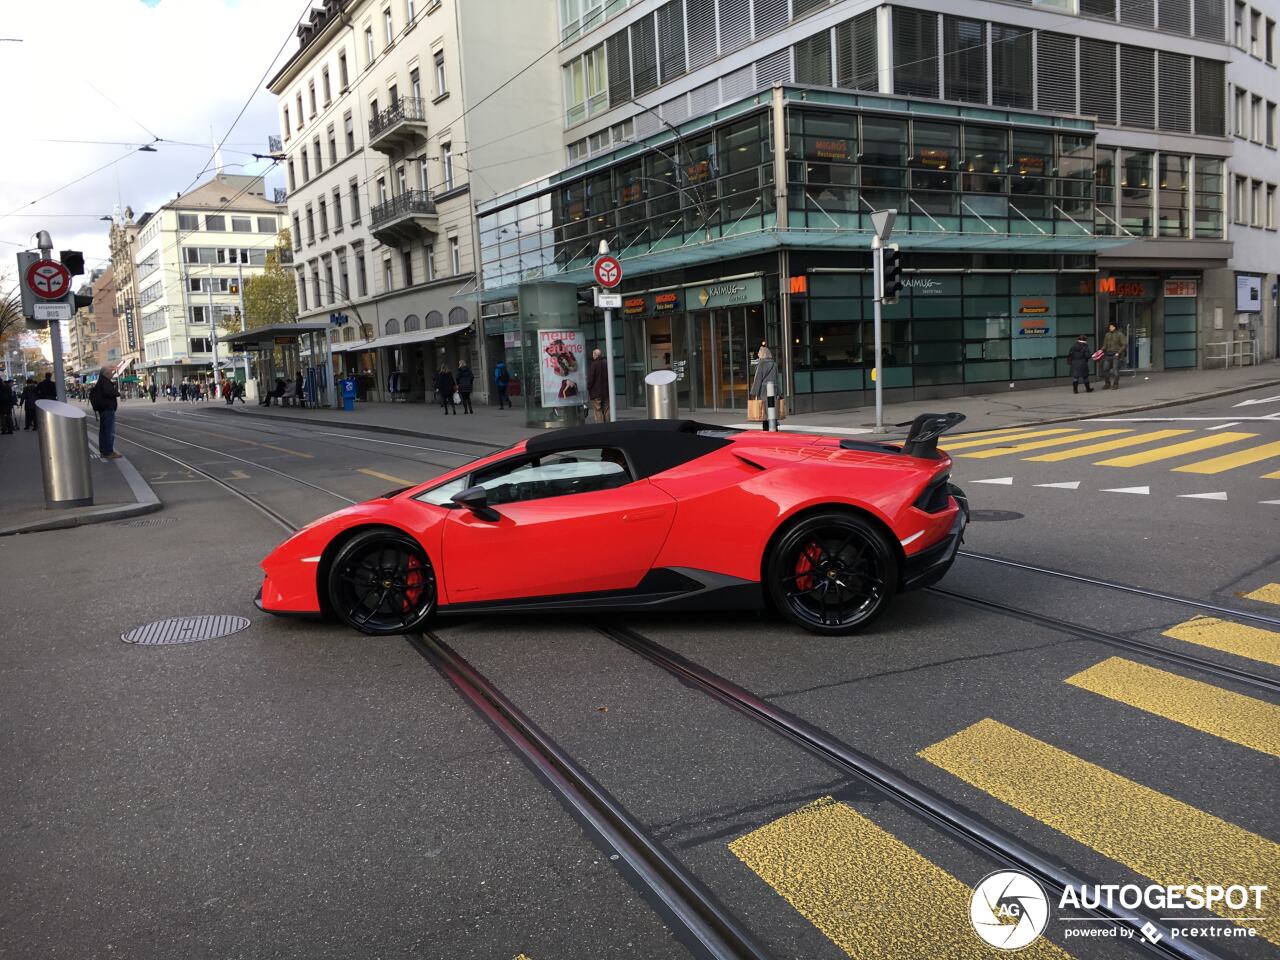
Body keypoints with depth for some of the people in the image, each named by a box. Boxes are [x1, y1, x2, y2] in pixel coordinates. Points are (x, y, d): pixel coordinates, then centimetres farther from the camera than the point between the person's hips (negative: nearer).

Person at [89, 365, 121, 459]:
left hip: (102, 409, 11)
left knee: (103, 430, 13)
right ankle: (109, 452, -11)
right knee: (110, 431, -10)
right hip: (108, 409, -11)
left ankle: (103, 451, 18)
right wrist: (117, 393, -12)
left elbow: (92, 393, 28)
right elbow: (108, 392, -29)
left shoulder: (99, 383, 18)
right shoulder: (105, 382, -14)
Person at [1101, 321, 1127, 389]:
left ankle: (1115, 384, 2)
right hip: (1108, 354, 5)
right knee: (1105, 369, 2)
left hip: (1116, 354, -5)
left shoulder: (1120, 334, -2)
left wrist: (1118, 352, -12)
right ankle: (1107, 384, 12)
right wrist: (1102, 350, -1)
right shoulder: (1107, 335, 13)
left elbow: (1124, 345, -4)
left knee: (1115, 370, -5)